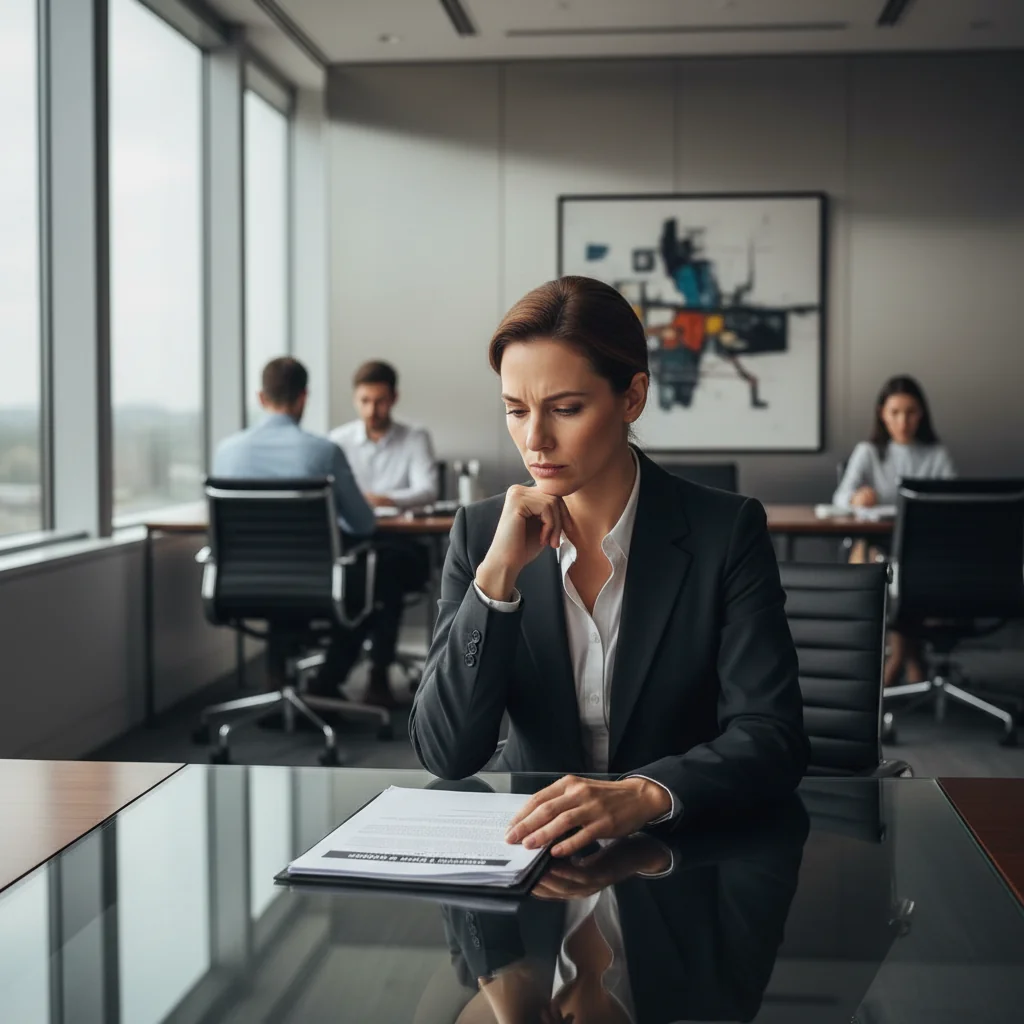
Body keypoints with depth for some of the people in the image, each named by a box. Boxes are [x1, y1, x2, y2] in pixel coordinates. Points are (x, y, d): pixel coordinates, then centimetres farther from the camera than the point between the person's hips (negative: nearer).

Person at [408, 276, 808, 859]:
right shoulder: (481, 532, -1)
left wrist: (643, 794, -33)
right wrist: (497, 574, -18)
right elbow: (446, 755, -8)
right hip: (529, 841, 2)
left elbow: (773, 737, -15)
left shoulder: (726, 532, -7)